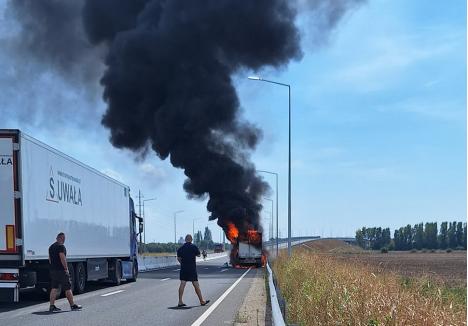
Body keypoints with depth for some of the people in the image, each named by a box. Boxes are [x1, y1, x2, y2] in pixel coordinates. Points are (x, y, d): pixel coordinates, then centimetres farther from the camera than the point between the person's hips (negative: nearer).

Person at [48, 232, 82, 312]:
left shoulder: (51, 247, 15)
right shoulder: (61, 246, -13)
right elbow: (62, 258, -20)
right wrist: (66, 268, -14)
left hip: (53, 270, 8)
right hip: (61, 270, -8)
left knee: (54, 288, 7)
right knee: (68, 288, 1)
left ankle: (52, 306, 2)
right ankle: (72, 305, 8)